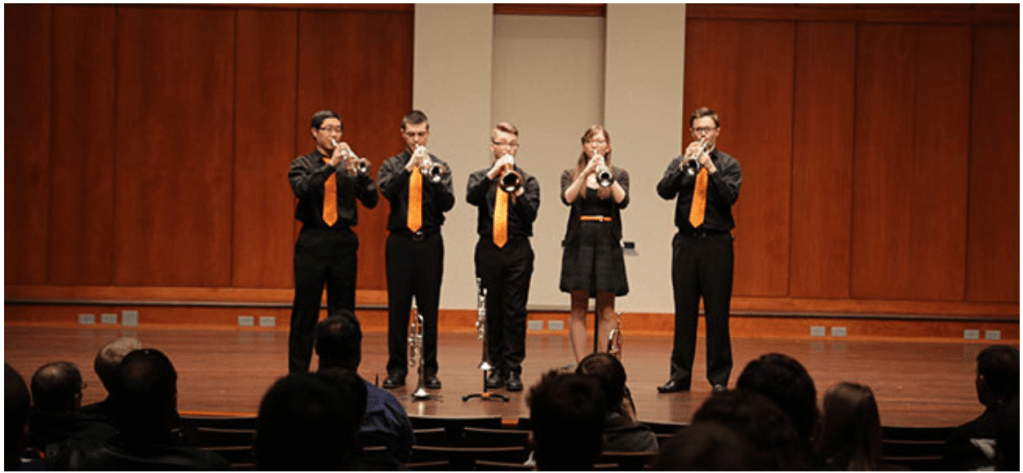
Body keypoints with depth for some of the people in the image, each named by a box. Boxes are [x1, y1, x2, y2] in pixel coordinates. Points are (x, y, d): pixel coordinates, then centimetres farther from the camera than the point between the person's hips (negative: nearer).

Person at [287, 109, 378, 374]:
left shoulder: (349, 165, 11)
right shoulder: (302, 165, 6)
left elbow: (371, 201, -1)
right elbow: (301, 188, -16)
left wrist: (360, 174, -18)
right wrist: (330, 166, -24)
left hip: (343, 243, 2)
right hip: (312, 242, -2)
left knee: (343, 311, 5)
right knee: (305, 312, -2)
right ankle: (297, 374, 4)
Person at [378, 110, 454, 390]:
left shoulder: (439, 166, 9)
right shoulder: (392, 165, 8)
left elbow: (447, 204, -5)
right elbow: (387, 191, -12)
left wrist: (434, 176, -20)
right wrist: (408, 167, -22)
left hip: (430, 243, 0)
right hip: (400, 242, 0)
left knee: (429, 308, 1)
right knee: (397, 307, 1)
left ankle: (429, 370, 9)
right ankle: (396, 369, 9)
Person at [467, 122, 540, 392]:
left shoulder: (528, 181, 9)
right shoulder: (480, 178, 11)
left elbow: (531, 214, -5)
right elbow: (472, 197, -12)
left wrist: (517, 190, -20)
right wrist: (494, 173, -22)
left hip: (518, 251, -1)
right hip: (488, 250, 1)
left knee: (515, 311, -3)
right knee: (492, 311, 4)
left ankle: (514, 370, 1)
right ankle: (497, 368, 11)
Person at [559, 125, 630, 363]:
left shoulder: (619, 174, 10)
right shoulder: (571, 174, 9)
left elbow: (622, 201, -8)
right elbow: (567, 198, -11)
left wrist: (607, 175, -19)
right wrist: (586, 173, -20)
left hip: (608, 243, 0)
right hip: (579, 242, 0)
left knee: (606, 308, -1)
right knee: (579, 307, -2)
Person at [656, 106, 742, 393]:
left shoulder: (728, 164, 7)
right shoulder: (680, 162, 12)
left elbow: (730, 196, -10)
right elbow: (664, 191, -5)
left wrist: (710, 167, -17)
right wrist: (684, 165, -16)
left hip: (717, 243, -2)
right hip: (686, 242, 2)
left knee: (717, 313, -2)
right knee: (684, 311, 5)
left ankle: (719, 377, 5)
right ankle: (680, 375, 11)